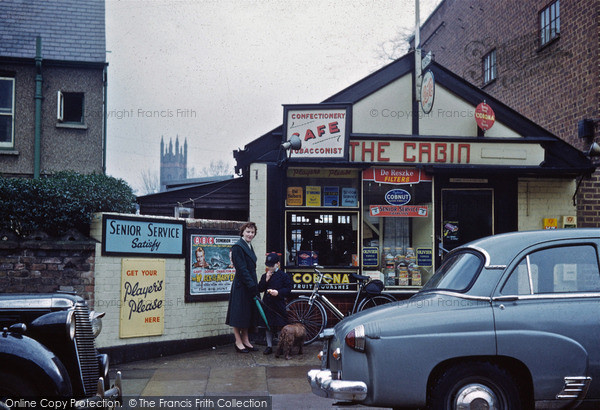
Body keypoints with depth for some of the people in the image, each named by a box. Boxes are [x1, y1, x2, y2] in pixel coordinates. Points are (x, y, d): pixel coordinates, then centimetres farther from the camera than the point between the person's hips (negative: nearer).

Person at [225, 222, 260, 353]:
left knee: (248, 314, 13)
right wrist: (251, 284, -21)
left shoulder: (249, 246, 15)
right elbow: (241, 268, -18)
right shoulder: (237, 247, -13)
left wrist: (254, 285, 12)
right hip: (241, 286, -9)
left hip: (250, 285, 9)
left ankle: (245, 340, 21)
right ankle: (238, 342, 7)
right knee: (239, 313, -1)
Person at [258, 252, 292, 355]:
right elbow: (260, 289, 5)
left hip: (279, 304, -4)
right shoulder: (264, 276, 10)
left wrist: (278, 292, -19)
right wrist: (266, 280, -8)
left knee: (281, 326, -1)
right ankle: (269, 346, 17)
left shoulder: (284, 276, -2)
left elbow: (288, 290, -4)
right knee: (268, 326, 8)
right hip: (267, 304, 4)